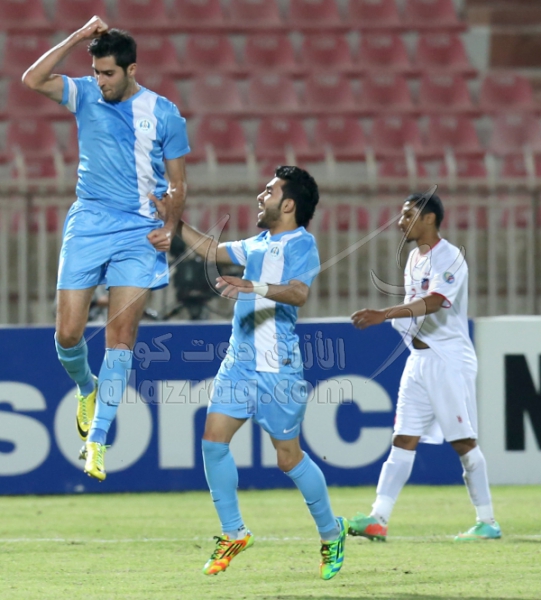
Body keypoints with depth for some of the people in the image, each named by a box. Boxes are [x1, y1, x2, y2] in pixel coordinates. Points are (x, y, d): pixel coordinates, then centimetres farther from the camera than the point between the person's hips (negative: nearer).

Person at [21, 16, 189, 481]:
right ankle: (86, 388, 31)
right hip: (87, 225, 2)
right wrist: (78, 38, -14)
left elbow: (177, 184, 9)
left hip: (140, 233, -1)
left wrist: (170, 225, -8)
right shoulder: (86, 95, 5)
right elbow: (33, 80, -12)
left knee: (121, 334, -10)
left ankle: (96, 438, -9)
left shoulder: (164, 115, 2)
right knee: (68, 333, -3)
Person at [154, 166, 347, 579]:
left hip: (280, 369, -7)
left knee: (289, 457, -1)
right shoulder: (257, 245, 17)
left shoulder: (302, 244, -9)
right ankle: (233, 533, 7)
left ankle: (331, 532, 19)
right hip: (240, 361, 8)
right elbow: (212, 251, 32)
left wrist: (255, 287, -42)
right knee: (214, 440, -4)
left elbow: (299, 292, -27)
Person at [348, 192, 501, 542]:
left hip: (450, 359, -8)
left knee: (463, 442, -3)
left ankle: (488, 523, 5)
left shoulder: (448, 257, -14)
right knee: (403, 440, 1)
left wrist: (384, 315, -40)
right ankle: (378, 519, -4)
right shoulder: (415, 257, 13)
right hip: (419, 358, 8)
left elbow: (433, 302, -30)